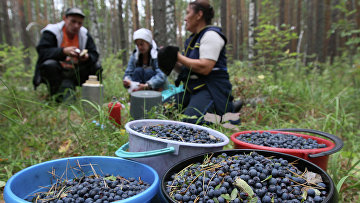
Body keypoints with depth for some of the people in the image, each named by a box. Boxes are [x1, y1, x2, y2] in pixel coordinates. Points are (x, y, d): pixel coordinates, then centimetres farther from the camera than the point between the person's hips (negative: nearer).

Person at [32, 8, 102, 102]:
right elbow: (42, 52, -24)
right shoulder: (51, 31, -11)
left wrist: (87, 58, -27)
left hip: (74, 73, 4)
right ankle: (59, 96, -17)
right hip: (56, 73, -3)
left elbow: (94, 54, -2)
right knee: (49, 64, -35)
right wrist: (63, 51, -40)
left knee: (96, 65, -13)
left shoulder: (84, 34, 2)